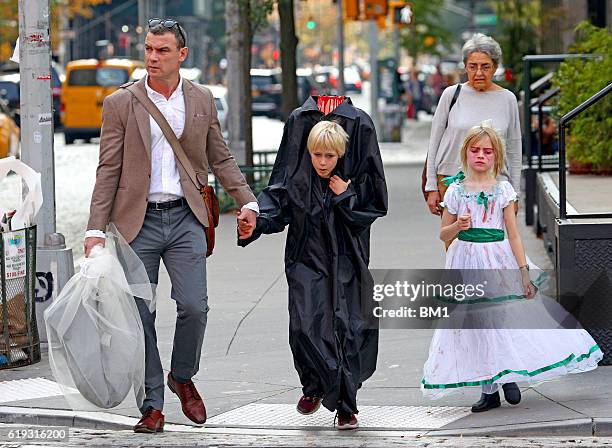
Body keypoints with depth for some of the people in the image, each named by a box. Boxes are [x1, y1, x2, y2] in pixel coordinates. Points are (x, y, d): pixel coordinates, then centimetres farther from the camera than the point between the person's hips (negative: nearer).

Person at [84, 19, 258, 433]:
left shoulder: (202, 100, 6)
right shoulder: (120, 104, 0)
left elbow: (221, 158, 15)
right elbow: (108, 170, 0)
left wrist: (247, 201, 3)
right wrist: (96, 229, -6)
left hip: (185, 217, 1)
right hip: (138, 221, -1)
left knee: (194, 307, -8)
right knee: (140, 316, 0)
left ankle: (183, 377, 19)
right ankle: (152, 405, 8)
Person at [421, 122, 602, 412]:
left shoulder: (503, 189, 2)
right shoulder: (456, 190, 3)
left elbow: (513, 234, 1)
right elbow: (444, 234, 8)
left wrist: (524, 272, -4)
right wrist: (457, 226, -15)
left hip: (498, 260, -1)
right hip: (467, 262, 1)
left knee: (505, 319, -6)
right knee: (477, 323, 3)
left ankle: (509, 378, 17)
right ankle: (489, 389, 12)